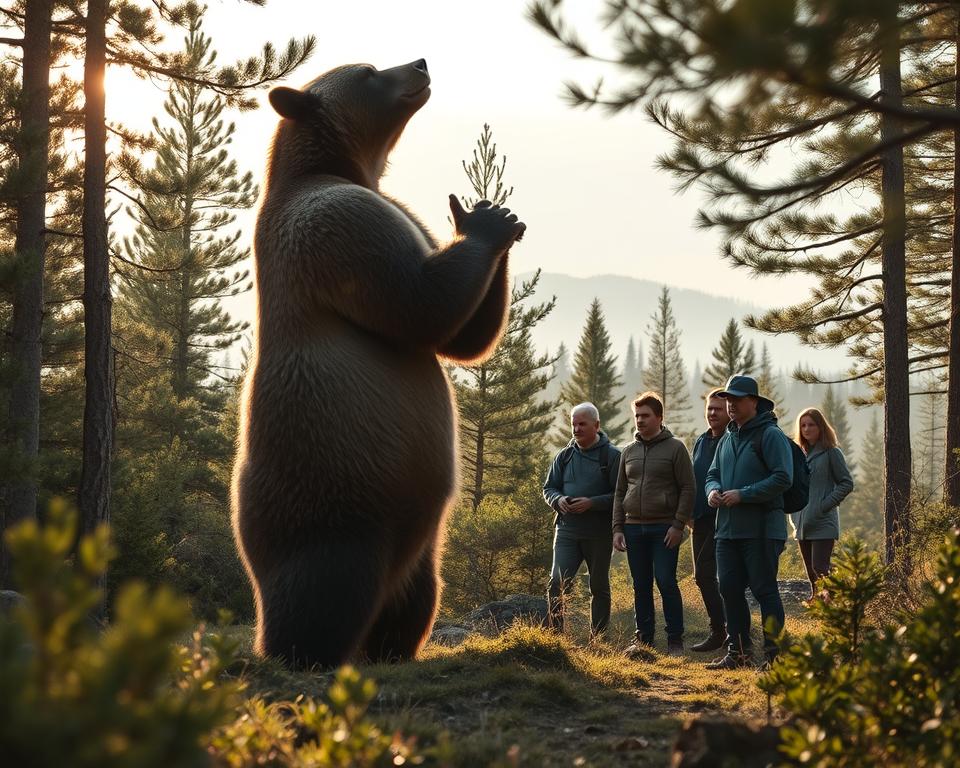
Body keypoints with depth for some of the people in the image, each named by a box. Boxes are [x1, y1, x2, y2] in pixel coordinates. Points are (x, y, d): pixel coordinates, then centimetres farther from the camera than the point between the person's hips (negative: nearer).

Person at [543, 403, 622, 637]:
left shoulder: (612, 455, -4)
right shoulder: (564, 456, 10)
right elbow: (548, 487, 16)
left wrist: (592, 503, -21)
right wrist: (558, 500, -7)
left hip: (599, 532, -3)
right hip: (567, 530, 3)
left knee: (599, 587, 9)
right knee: (557, 582, -12)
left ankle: (598, 638, 19)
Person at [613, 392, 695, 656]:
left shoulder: (675, 448, -1)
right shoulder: (628, 452, 13)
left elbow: (688, 489, -5)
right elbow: (620, 493, 16)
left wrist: (678, 525, -13)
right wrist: (618, 529, 6)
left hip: (664, 528, -5)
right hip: (634, 528, 5)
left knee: (666, 582, -8)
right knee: (641, 586, 8)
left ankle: (675, 640, 0)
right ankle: (643, 639, 14)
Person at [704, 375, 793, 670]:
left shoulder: (771, 435, -8)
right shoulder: (727, 440, 17)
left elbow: (783, 478, -17)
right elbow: (713, 474, 25)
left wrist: (743, 495, -20)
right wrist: (713, 490, 0)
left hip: (761, 529, -8)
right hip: (727, 527, 8)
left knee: (764, 589, -5)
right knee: (729, 588, 8)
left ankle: (775, 653, 1)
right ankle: (737, 651, 17)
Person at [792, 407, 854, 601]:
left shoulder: (831, 453, -4)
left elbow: (846, 483, -6)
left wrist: (825, 505, -14)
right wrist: (794, 513, 9)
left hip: (823, 524, -7)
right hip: (802, 525, 7)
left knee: (820, 571, -15)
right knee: (812, 576, 10)